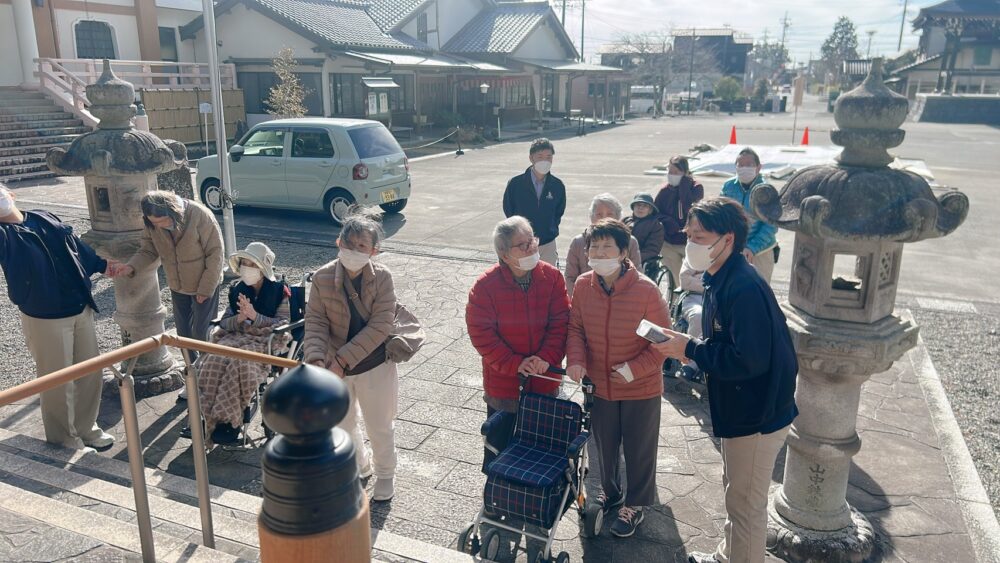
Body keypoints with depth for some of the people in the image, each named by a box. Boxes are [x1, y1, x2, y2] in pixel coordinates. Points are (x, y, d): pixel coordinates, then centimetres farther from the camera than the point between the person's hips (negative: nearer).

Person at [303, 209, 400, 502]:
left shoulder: (382, 277, -17)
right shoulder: (322, 278, -11)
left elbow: (380, 326, -20)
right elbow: (315, 322, -9)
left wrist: (342, 359, -24)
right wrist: (316, 359, -27)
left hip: (375, 366, -3)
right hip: (335, 367, 3)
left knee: (380, 427, 15)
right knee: (342, 425, 23)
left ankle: (385, 474, 42)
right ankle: (360, 465, 52)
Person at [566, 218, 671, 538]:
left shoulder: (646, 290, -23)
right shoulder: (583, 286, -11)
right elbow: (575, 328, 1)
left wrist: (634, 369, -21)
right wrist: (576, 360, -15)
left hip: (641, 389, -4)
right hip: (600, 386, 4)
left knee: (639, 449, 15)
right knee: (604, 444, 23)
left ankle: (634, 504, 40)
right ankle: (610, 492, 50)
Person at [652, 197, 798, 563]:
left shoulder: (745, 288, -27)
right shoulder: (722, 279, 5)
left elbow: (748, 360, -32)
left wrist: (689, 349, -22)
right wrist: (688, 345, -2)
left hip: (758, 416, -10)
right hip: (740, 409, 10)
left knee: (746, 504, 7)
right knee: (735, 490, 26)